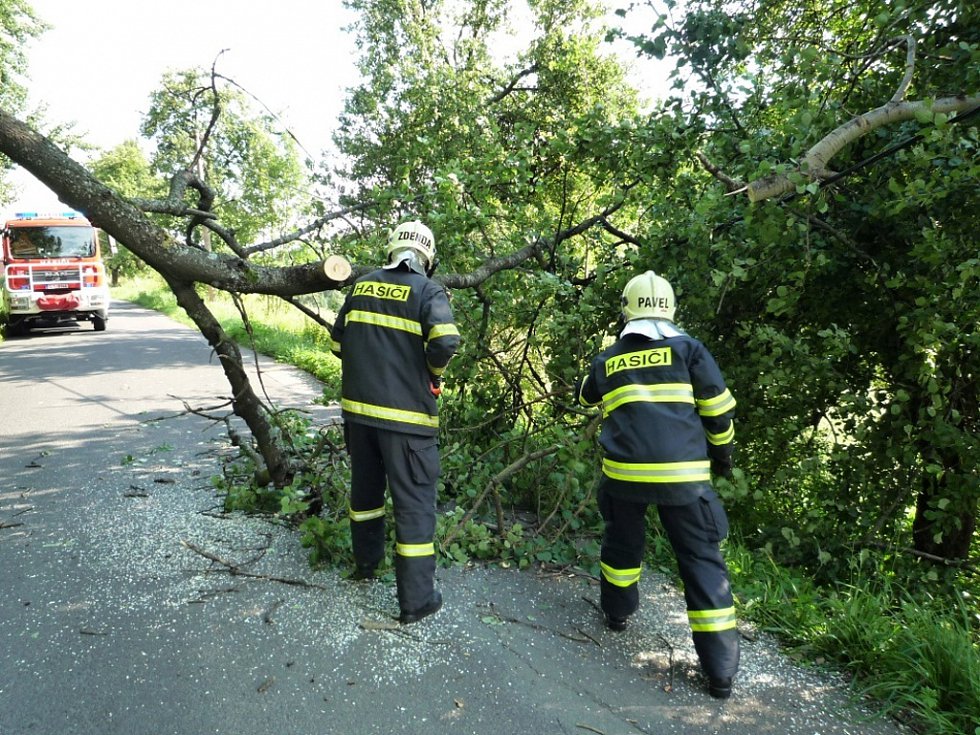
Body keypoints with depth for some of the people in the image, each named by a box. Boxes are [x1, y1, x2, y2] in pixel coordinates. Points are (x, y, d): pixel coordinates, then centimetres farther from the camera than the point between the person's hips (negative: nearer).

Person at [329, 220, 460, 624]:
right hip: (406, 414, -5)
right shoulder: (428, 291, -8)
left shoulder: (361, 286, 8)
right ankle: (417, 599, 9)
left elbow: (338, 341, 12)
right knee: (414, 502, 3)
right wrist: (433, 371, -4)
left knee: (365, 487, 23)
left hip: (357, 408, 6)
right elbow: (446, 341, -23)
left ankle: (366, 562, 41)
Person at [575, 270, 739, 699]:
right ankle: (720, 670, 7)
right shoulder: (687, 349, 2)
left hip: (624, 471, 2)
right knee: (702, 561, 6)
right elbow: (717, 409, 2)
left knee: (621, 543, 26)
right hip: (683, 475, -2)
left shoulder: (607, 360, 9)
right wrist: (722, 453, 18)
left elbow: (585, 397, 29)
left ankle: (617, 611, 43)